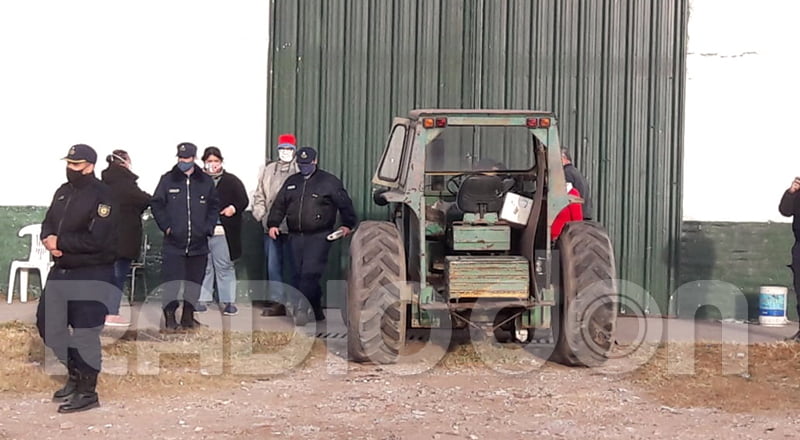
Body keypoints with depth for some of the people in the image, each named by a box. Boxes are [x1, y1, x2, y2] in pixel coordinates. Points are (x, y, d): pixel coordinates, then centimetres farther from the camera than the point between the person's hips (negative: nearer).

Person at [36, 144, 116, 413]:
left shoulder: (103, 196, -15)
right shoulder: (63, 192, 12)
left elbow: (96, 240, -23)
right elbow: (48, 224, 14)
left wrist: (60, 242, -15)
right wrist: (49, 240, -10)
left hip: (93, 274, -9)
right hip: (61, 270, 9)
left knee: (85, 332, -5)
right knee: (47, 322, 14)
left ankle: (87, 392, 8)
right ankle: (74, 375, 31)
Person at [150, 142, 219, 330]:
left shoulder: (205, 181, 7)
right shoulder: (168, 179, 1)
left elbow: (214, 206, 13)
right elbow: (156, 204, 4)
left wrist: (208, 227, 2)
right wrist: (165, 225, -5)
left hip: (198, 243, 2)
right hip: (173, 242, -2)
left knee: (194, 282, 8)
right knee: (172, 281, -6)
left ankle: (188, 316, 19)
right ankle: (170, 315, 5)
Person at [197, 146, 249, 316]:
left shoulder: (232, 181, 7)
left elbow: (243, 200, 5)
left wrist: (234, 208, -14)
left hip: (223, 231, -1)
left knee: (224, 266, 2)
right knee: (203, 266, 7)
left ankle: (229, 301, 6)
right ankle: (202, 300, 14)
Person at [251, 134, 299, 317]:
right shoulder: (268, 170, 14)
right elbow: (259, 195, 17)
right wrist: (260, 215, 4)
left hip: (292, 228, -5)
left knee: (294, 266, 1)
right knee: (273, 266, 7)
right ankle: (277, 302, 14)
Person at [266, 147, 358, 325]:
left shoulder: (329, 181, 2)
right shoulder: (291, 182, 16)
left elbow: (345, 204, 5)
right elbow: (279, 204, 18)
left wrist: (347, 224, 0)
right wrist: (273, 223, 9)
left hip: (319, 236, -5)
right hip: (296, 236, 5)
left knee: (310, 273, -16)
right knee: (299, 274, 6)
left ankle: (301, 307, -18)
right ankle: (317, 311, 15)